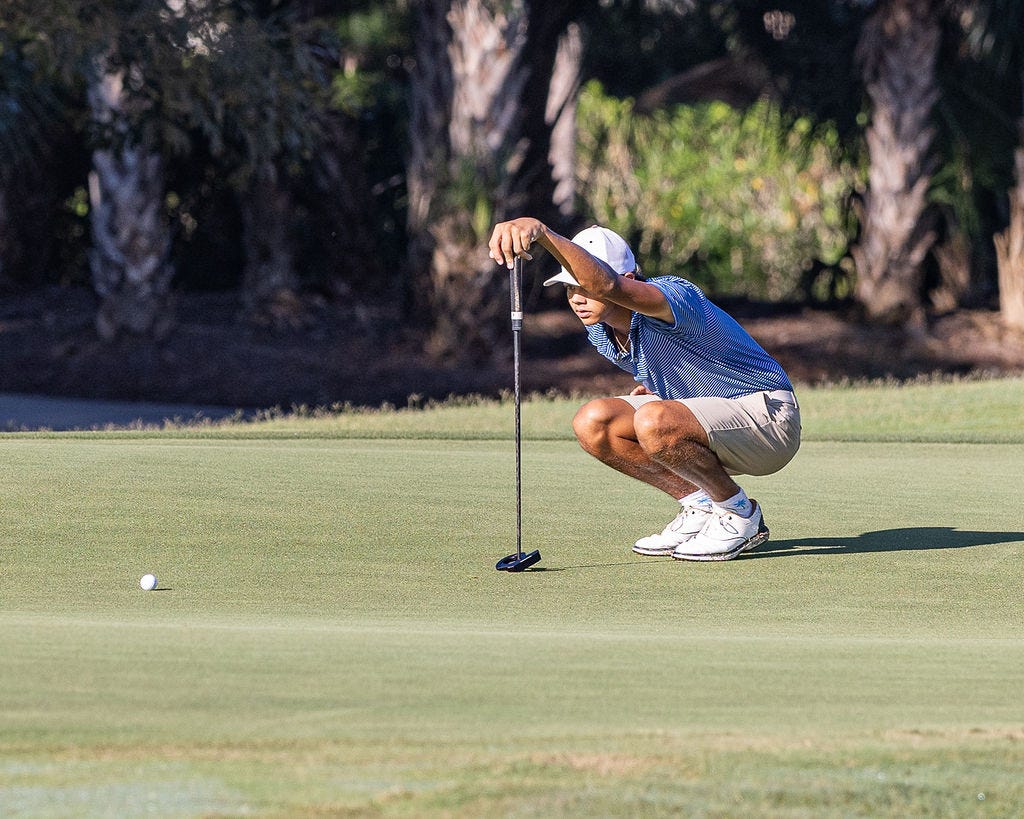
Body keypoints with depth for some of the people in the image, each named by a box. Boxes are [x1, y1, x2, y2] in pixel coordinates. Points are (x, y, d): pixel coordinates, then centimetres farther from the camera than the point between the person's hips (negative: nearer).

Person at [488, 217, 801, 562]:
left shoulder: (673, 295, -27)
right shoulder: (600, 333, 1)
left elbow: (606, 285, -52)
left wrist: (541, 232, -66)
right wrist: (646, 389, -2)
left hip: (769, 419, -9)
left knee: (654, 421, -34)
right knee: (592, 421, -7)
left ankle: (739, 514, -10)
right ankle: (700, 506, 4)